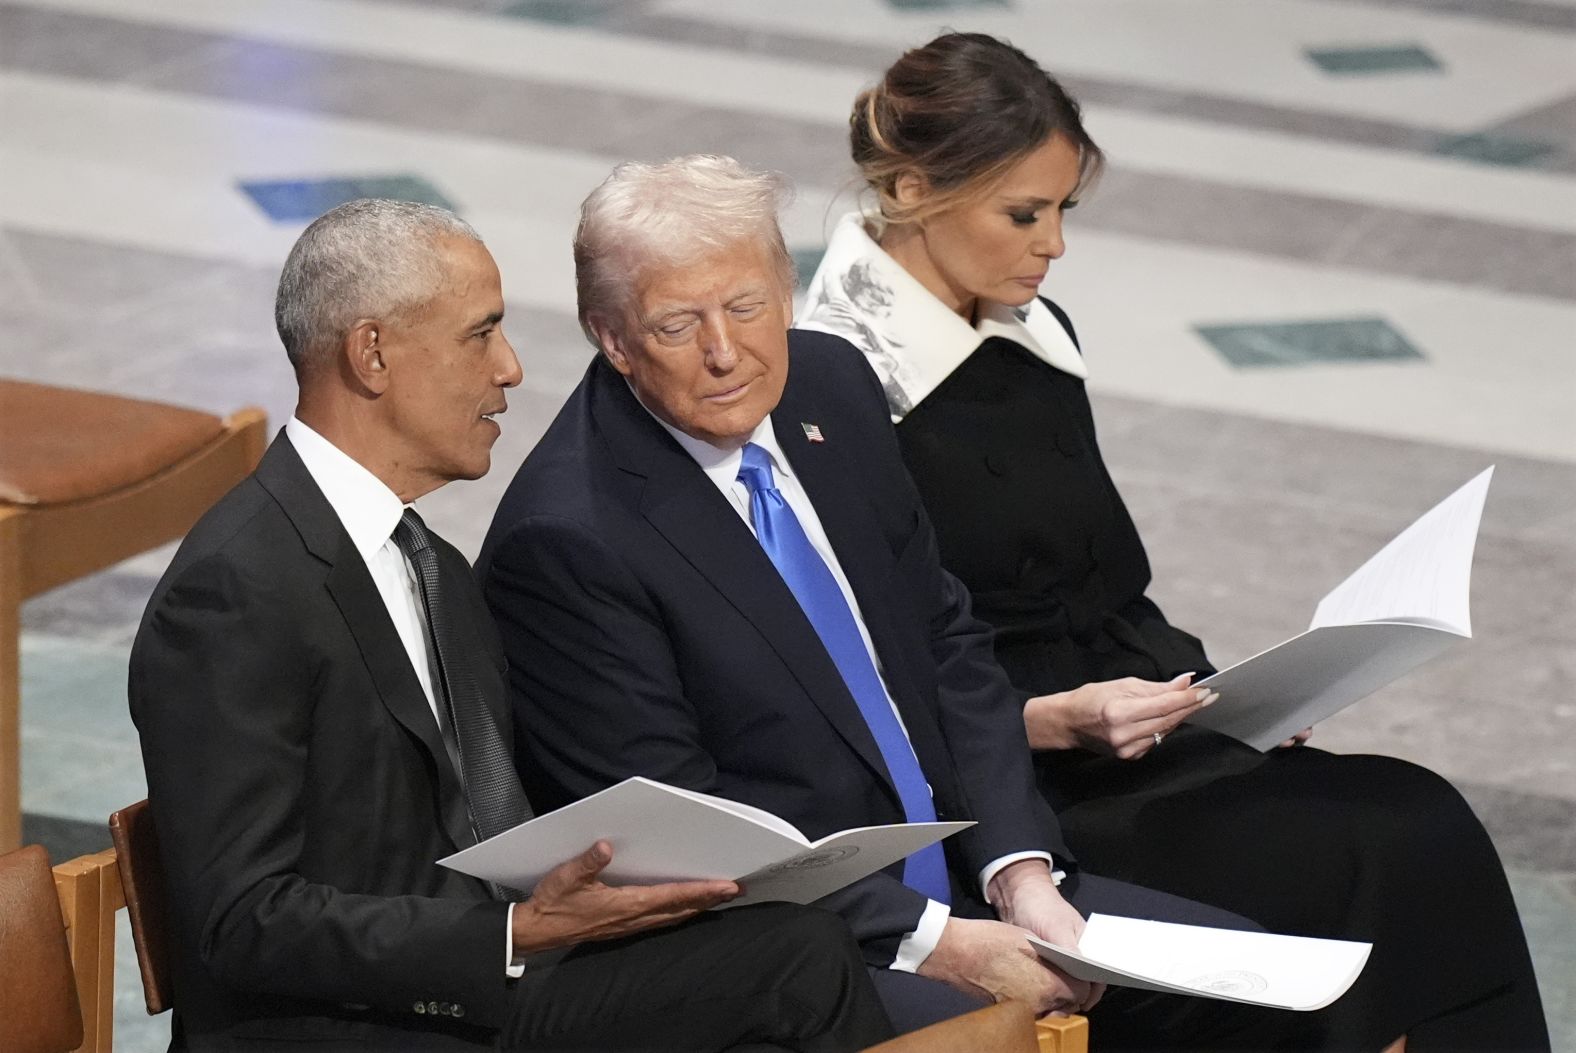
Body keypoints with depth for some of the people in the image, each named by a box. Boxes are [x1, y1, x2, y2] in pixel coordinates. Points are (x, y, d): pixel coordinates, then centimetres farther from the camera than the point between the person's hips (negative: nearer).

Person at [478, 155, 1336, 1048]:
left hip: (965, 885, 8)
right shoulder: (565, 543, -17)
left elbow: (949, 647, 12)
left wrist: (1019, 873, -3)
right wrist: (933, 943, -19)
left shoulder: (834, 395, 6)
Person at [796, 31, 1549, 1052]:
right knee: (1363, 867, -25)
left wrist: (1221, 692, 3)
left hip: (1136, 727, 8)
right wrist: (1054, 722, -22)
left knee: (1424, 822, -17)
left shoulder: (1036, 336, 12)